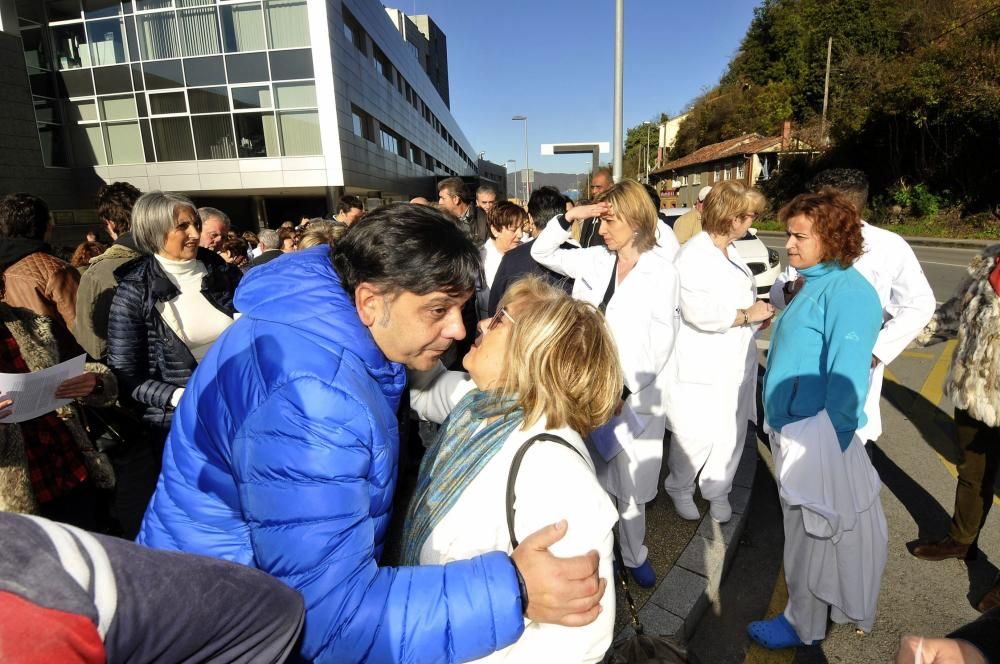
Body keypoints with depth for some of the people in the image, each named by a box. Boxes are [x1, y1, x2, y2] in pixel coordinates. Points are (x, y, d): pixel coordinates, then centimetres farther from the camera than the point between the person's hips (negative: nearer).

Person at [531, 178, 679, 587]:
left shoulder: (660, 269, -6)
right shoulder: (595, 261, 5)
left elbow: (662, 337, -10)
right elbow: (542, 252, 11)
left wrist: (626, 388, -15)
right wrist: (570, 217, -3)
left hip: (634, 392, -3)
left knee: (629, 481, 12)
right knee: (596, 477, 14)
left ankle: (633, 553, 34)